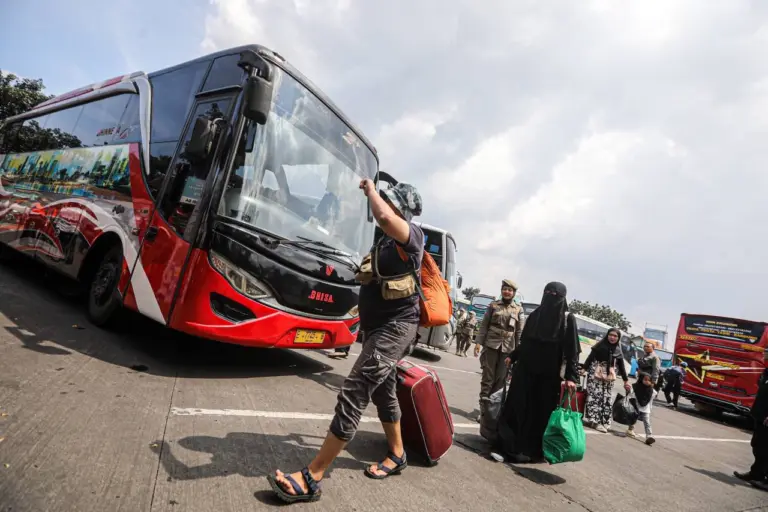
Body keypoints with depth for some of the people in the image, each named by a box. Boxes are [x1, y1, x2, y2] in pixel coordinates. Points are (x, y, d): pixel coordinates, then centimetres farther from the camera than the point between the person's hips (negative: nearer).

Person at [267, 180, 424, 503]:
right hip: (377, 326, 10)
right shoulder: (385, 243, 16)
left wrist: (370, 190, -17)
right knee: (382, 390, 19)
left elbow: (384, 218, -35)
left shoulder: (413, 235, -11)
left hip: (395, 327, -10)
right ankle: (397, 456, 37)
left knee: (354, 392, -15)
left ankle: (311, 478, -11)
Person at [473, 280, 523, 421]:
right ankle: (483, 409, 5)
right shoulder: (493, 305, 5)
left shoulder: (518, 310, 9)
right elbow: (484, 325, 4)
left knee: (500, 380, 3)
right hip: (491, 345, -1)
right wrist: (478, 342, -5)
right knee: (487, 378, 0)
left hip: (507, 348, 1)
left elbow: (519, 332, 10)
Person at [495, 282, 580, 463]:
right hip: (525, 369, 3)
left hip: (548, 375, -3)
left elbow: (572, 350, -8)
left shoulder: (568, 318, -4)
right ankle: (510, 445, 15)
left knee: (540, 412, 5)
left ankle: (532, 450, 18)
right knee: (517, 407, 5)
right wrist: (512, 357, 11)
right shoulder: (535, 315, 8)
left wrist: (571, 376, -15)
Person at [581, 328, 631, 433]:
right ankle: (594, 420, -8)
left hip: (609, 376, 5)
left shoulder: (618, 350, 10)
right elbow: (590, 357, -7)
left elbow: (621, 366, 15)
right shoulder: (600, 345, -1)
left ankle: (603, 421, 8)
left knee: (606, 398, 3)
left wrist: (626, 380, 14)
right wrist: (584, 368, -18)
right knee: (595, 396, -11)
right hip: (596, 373, -4)